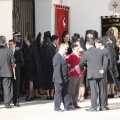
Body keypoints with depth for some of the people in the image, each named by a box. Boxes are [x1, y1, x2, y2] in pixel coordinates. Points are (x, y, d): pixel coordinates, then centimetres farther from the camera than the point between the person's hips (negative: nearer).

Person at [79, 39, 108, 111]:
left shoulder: (86, 53, -6)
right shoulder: (100, 51, 5)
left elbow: (81, 64, 4)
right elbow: (105, 60, 5)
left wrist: (82, 69, 24)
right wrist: (103, 69, 2)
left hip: (92, 74, -4)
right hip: (100, 73, 4)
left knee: (94, 91, -2)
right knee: (102, 90, 11)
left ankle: (94, 107, -3)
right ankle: (103, 106, 16)